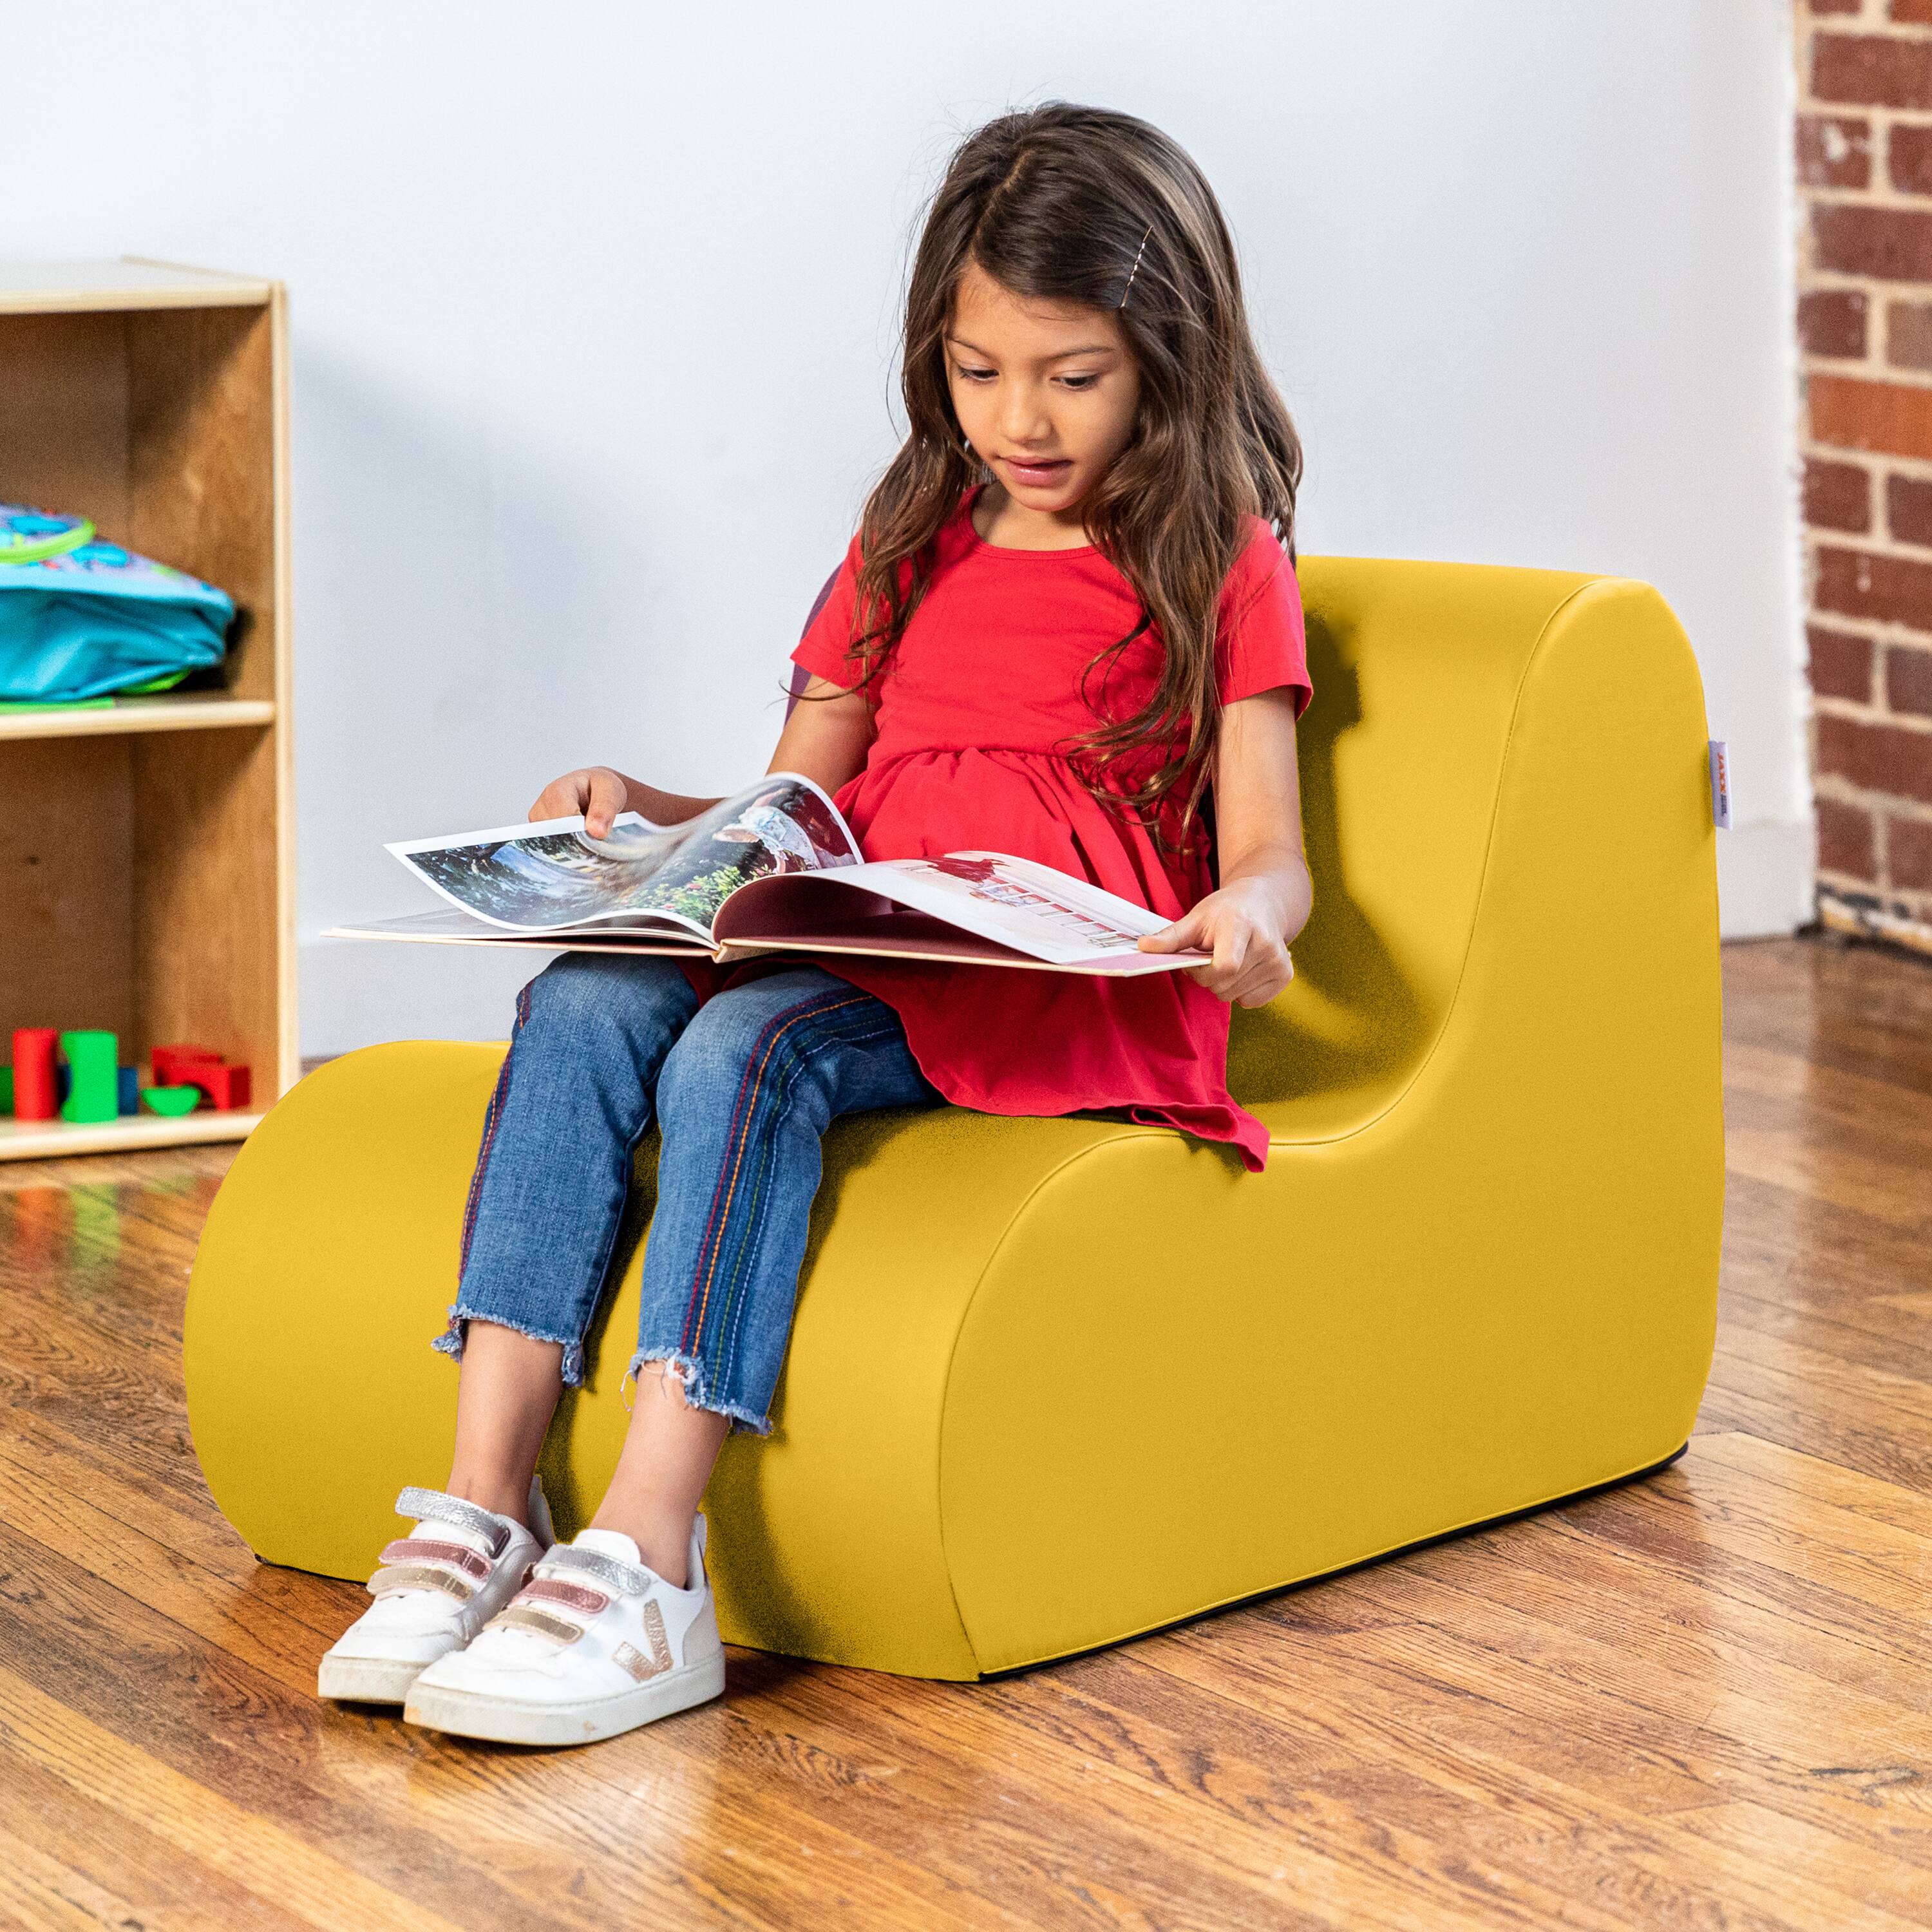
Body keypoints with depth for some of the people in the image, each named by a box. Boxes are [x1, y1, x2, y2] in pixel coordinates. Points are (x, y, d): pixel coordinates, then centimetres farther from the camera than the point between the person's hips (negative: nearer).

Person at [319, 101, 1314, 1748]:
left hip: (1074, 993, -6)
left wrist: (1247, 918, -24)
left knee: (745, 1047, -34)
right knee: (586, 1005, -25)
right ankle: (484, 1508, -32)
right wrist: (640, 810, 3)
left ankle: (645, 1571, -43)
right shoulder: (908, 556, 25)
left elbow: (1268, 854, 1)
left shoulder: (1220, 564, 9)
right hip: (860, 960, 6)